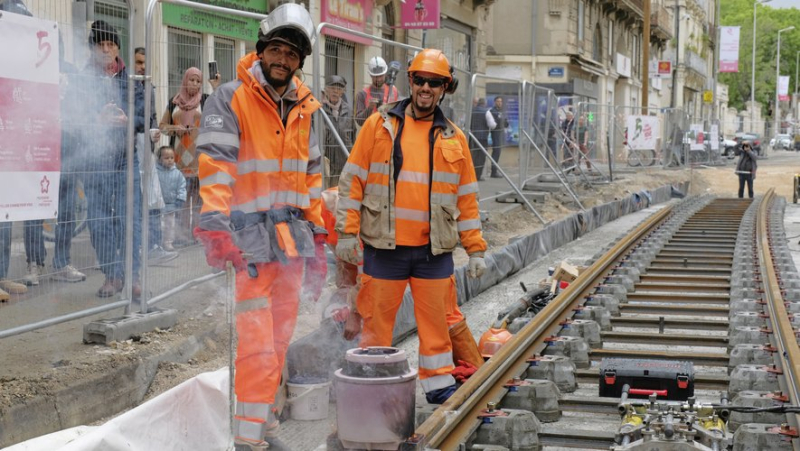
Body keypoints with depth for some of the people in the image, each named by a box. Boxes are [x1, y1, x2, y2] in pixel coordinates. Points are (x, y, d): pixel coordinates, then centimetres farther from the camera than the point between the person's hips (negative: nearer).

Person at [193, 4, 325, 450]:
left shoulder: (303, 107, 13)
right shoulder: (231, 98, -7)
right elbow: (215, 165, -16)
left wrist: (318, 238, 18)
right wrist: (215, 227, -26)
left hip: (293, 240, 7)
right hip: (251, 240, -7)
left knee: (280, 339, 13)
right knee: (258, 342, -9)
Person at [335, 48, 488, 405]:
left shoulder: (453, 138, 10)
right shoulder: (380, 124, 2)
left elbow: (467, 198, 12)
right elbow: (353, 180, 1)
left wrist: (475, 249, 8)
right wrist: (347, 232, -6)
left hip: (434, 248, 2)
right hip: (384, 246, -2)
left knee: (437, 318, 7)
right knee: (377, 318, 5)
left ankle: (439, 383, 20)